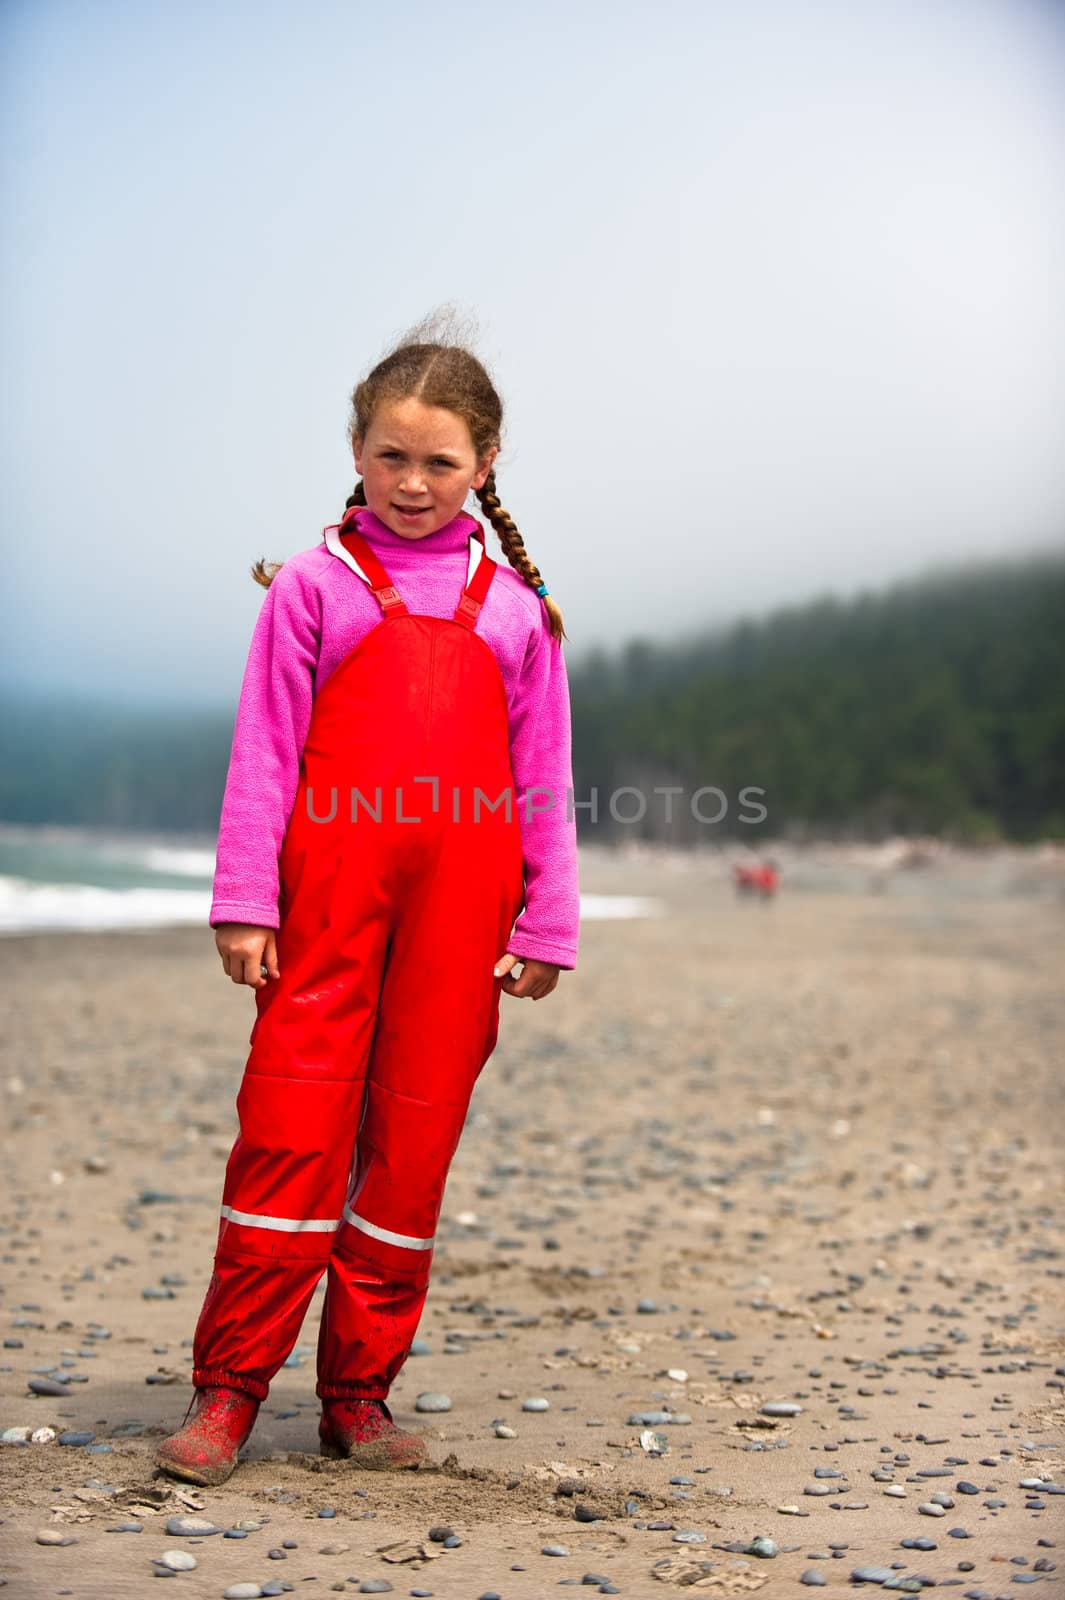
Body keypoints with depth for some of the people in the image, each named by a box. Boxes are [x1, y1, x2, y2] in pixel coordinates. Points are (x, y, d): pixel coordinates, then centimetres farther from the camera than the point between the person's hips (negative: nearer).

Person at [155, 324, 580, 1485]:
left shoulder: (514, 603, 13)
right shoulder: (315, 585, 7)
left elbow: (543, 775, 13)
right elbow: (264, 750, 3)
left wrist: (545, 923, 8)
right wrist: (244, 900, -4)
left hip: (459, 899, 2)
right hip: (329, 884, -2)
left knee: (415, 1136, 5)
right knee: (293, 1121, -4)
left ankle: (359, 1389, 16)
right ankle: (229, 1386, 6)